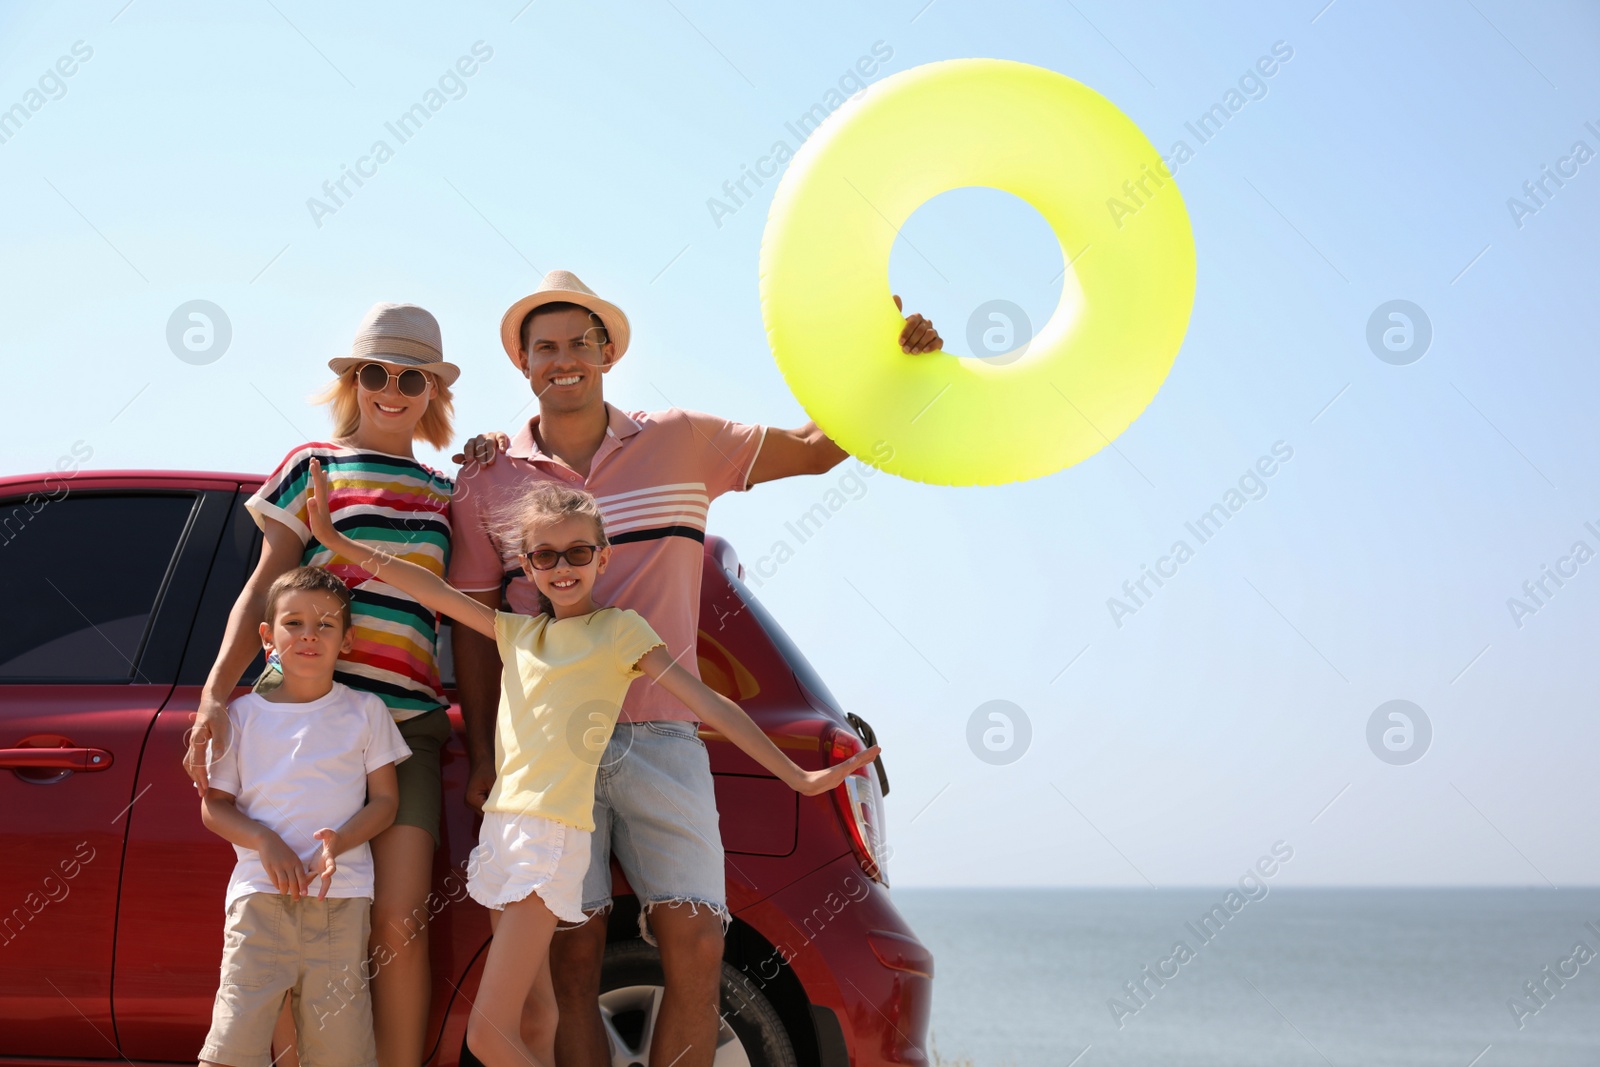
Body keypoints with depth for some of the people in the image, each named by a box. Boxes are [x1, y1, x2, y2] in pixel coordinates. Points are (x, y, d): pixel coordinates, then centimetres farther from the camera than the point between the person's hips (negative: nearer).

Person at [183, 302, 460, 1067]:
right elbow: (265, 588, 5)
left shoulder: (443, 495, 20)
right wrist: (215, 694, -7)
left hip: (405, 719, 3)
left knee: (399, 920, -8)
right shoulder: (314, 465, 9)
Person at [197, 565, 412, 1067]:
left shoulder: (365, 712, 9)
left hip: (341, 897, 0)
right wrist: (265, 842, -10)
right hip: (260, 894, 0)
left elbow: (385, 800, 8)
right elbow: (213, 806, 9)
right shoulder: (243, 715, 9)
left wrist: (340, 842, -12)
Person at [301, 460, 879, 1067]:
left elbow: (709, 704, -4)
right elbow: (431, 590, 13)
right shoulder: (517, 633, 16)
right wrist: (336, 541, 6)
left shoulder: (619, 629, 1)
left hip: (553, 834, -6)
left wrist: (798, 778, -9)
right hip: (502, 827, 6)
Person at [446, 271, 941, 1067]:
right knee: (573, 959, -3)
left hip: (660, 739, 1)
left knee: (696, 945, -11)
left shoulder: (682, 444, 8)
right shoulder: (488, 481, 7)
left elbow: (816, 449, 12)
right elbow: (474, 626, 8)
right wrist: (482, 756, 2)